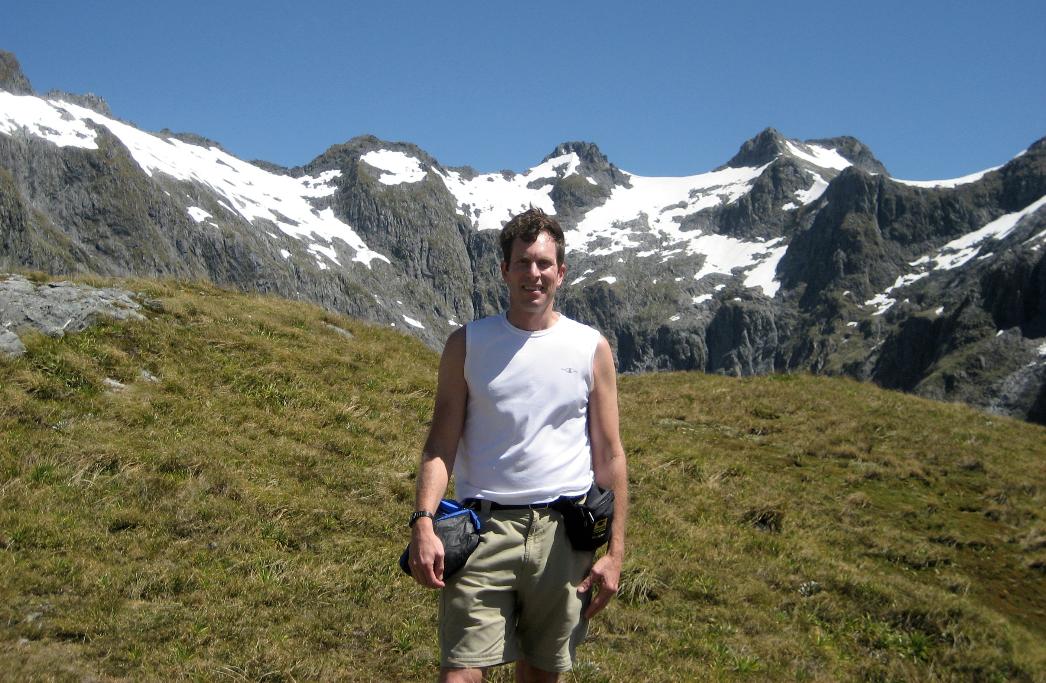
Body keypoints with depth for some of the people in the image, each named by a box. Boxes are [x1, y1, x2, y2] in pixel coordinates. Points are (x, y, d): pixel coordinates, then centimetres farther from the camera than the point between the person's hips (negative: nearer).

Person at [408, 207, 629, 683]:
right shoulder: (467, 344, 4)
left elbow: (609, 455, 5)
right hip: (484, 528, -1)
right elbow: (441, 444, 1)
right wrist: (423, 521, -14)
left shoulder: (591, 348, 5)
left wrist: (615, 551, 2)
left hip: (563, 533, 1)